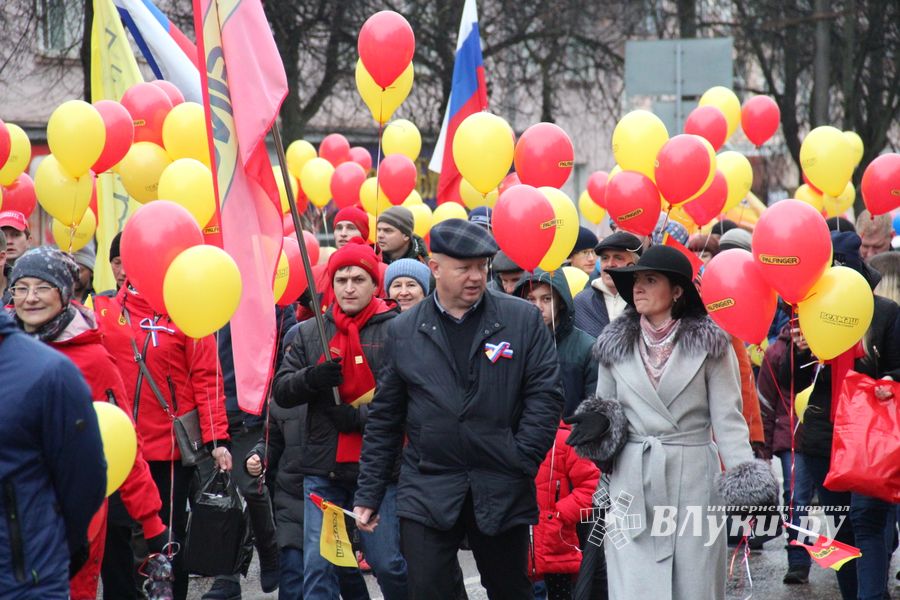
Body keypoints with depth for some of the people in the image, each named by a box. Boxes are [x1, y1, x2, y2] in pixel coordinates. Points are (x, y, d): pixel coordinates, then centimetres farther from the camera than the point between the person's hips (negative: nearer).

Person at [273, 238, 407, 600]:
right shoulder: (309, 332, 12)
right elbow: (281, 391, 7)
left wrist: (359, 416, -17)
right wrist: (312, 377, -12)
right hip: (322, 468, 4)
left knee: (389, 563, 2)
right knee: (317, 568, 2)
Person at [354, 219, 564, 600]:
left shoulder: (524, 320, 1)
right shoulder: (404, 331, 5)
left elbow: (546, 396, -2)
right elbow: (384, 421, 9)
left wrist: (520, 464, -10)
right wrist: (369, 495, 6)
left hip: (502, 494, 0)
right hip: (426, 493, 0)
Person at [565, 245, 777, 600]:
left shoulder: (709, 344, 1)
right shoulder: (615, 344, 9)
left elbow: (728, 419, -2)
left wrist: (749, 481, -13)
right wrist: (599, 421, -6)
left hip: (693, 480, -2)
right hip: (632, 482, 2)